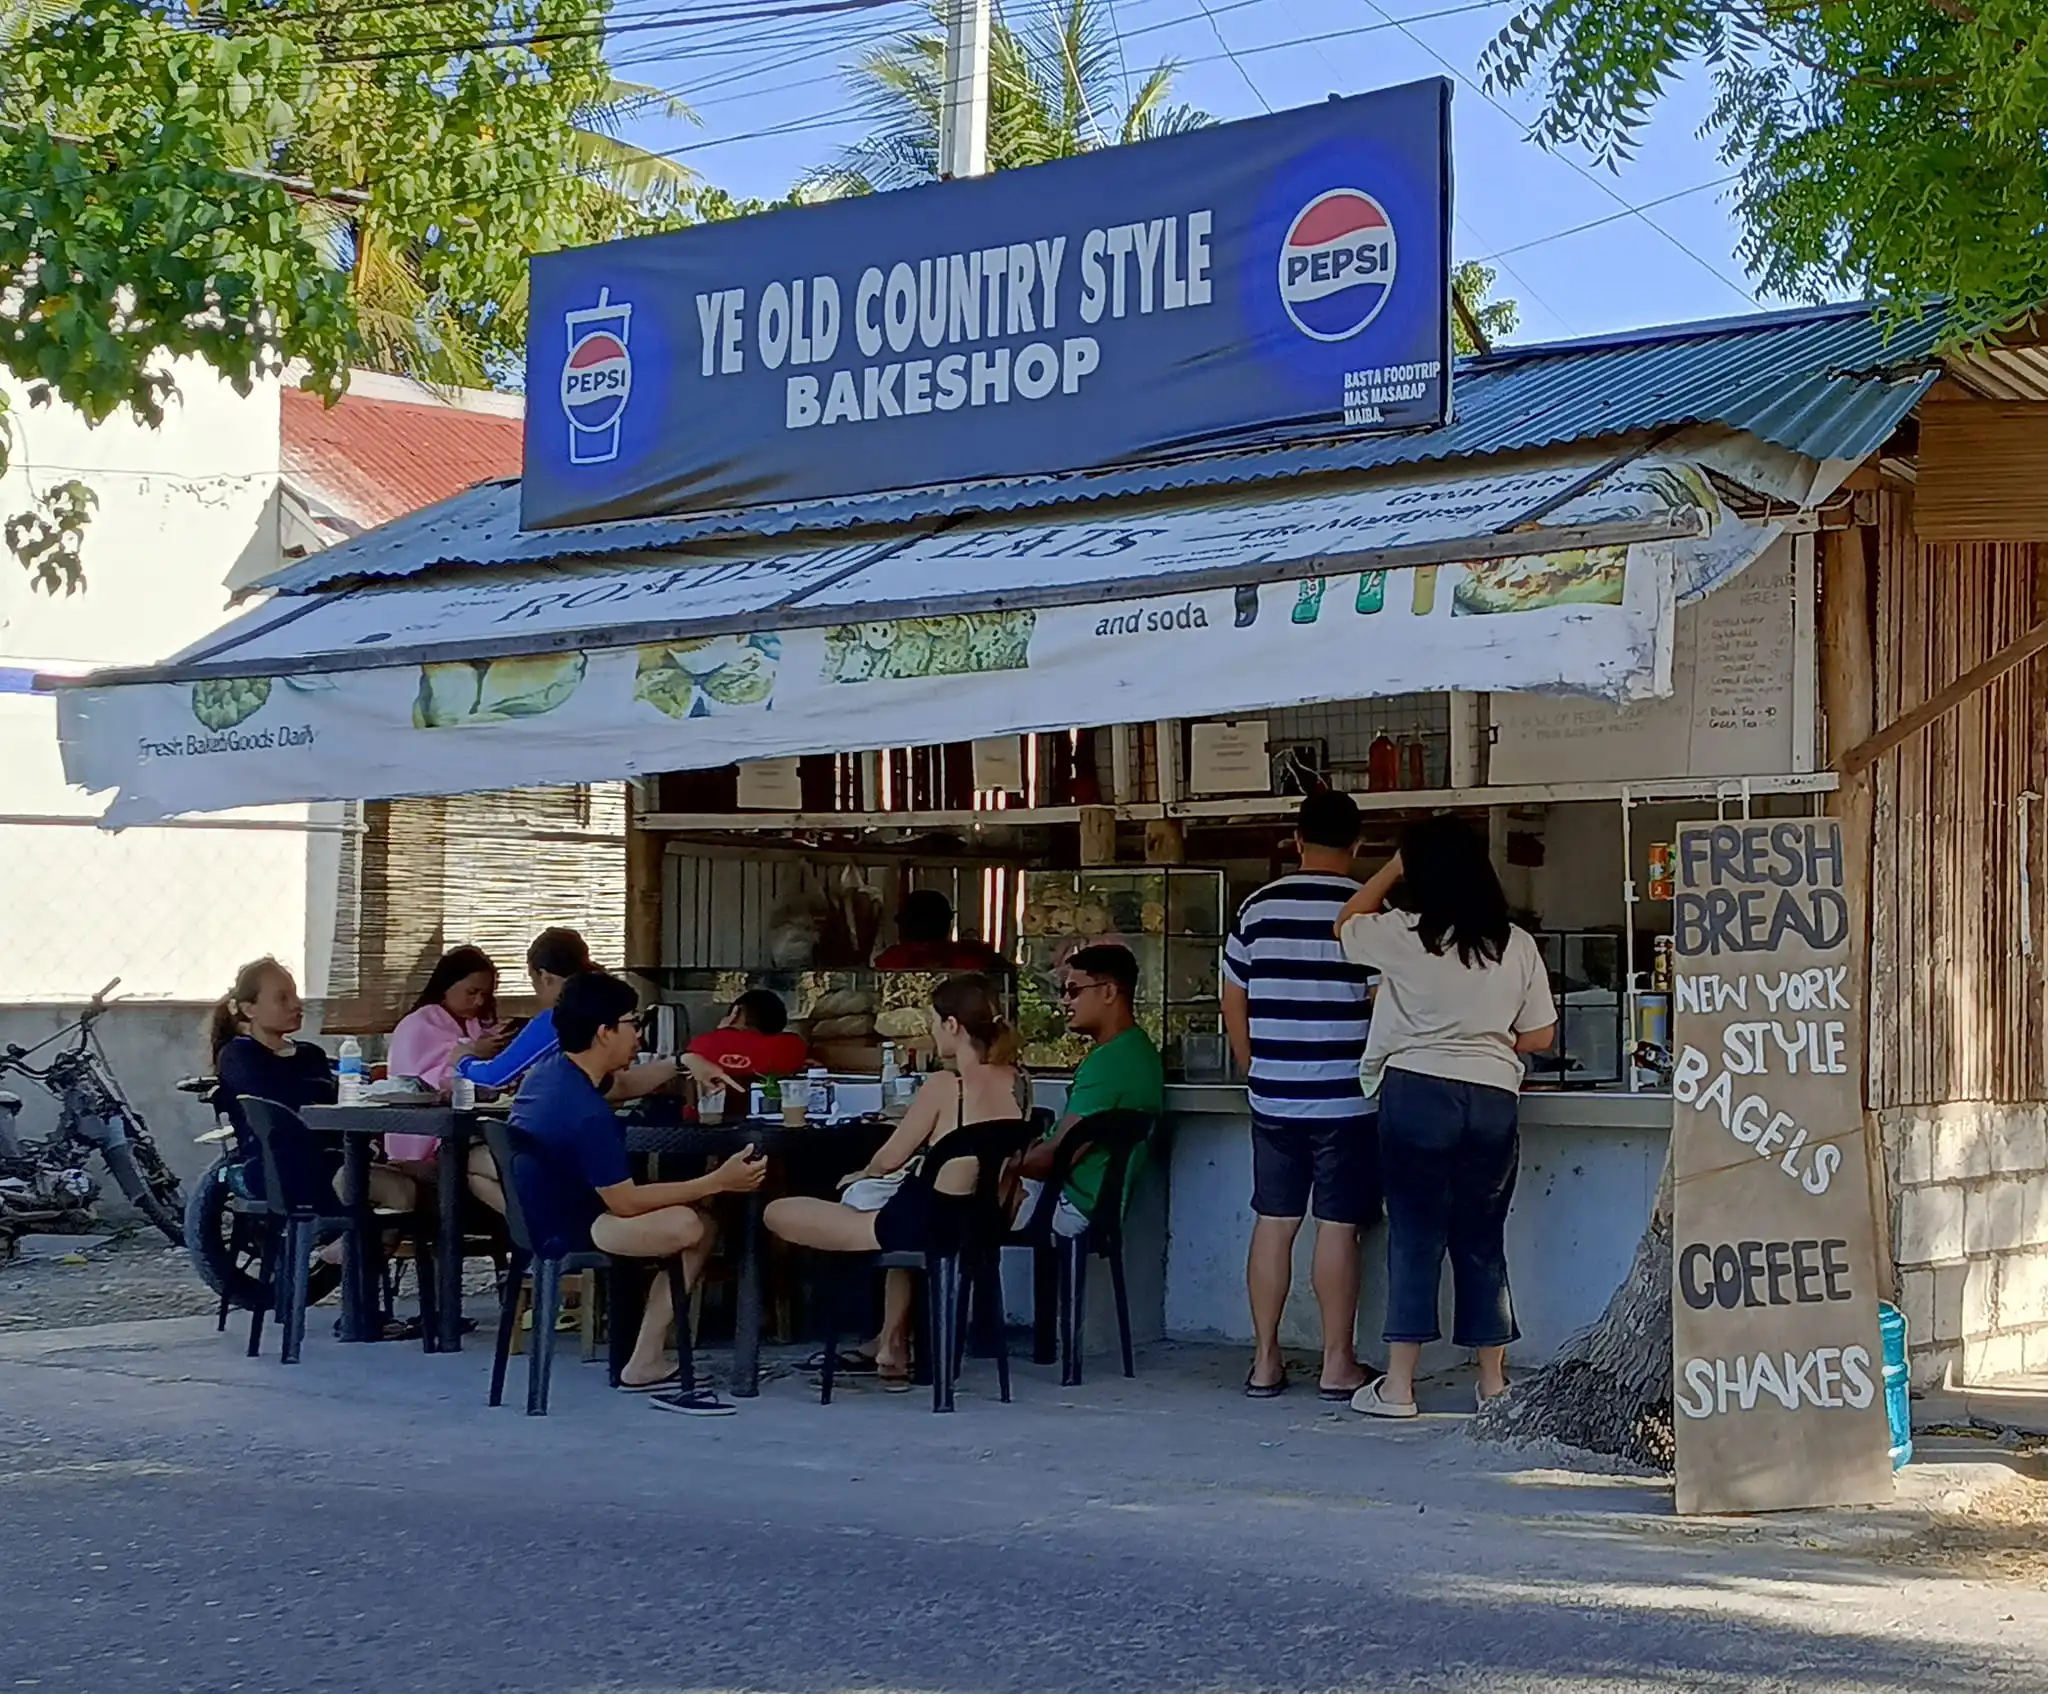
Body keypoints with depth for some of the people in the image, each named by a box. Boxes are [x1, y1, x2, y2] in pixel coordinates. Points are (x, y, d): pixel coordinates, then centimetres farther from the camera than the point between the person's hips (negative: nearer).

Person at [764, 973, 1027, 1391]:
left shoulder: (944, 1086, -17)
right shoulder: (1018, 1083, 0)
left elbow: (890, 1159, -6)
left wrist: (862, 1174, 14)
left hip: (929, 1226, -8)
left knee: (777, 1213, 3)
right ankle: (892, 1343, 34)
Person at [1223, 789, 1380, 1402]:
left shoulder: (1258, 908, 4)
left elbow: (1234, 1003, 10)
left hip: (1272, 1098, 4)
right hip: (1345, 1098, -3)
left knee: (1273, 1222, 9)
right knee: (1337, 1227, 1)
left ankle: (1265, 1359, 13)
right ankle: (1338, 1363, 6)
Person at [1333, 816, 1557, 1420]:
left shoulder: (1403, 936, -6)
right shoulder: (1517, 945, 2)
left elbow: (1346, 924, 15)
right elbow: (1540, 1035, 7)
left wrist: (1394, 865, 18)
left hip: (1417, 1092, -3)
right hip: (1494, 1098, 3)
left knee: (1414, 1236, 2)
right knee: (1482, 1240, 11)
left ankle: (1398, 1385, 2)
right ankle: (1493, 1382, 16)